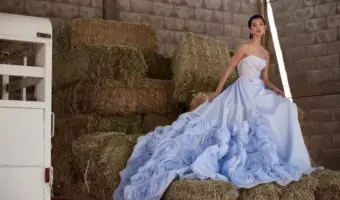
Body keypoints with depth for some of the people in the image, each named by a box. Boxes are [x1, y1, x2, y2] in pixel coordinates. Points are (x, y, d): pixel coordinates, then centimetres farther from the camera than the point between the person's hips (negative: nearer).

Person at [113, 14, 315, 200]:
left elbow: (265, 79, 18)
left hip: (259, 91, 7)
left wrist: (274, 88, -3)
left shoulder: (266, 53, 18)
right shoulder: (245, 47, -4)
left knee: (284, 108, -9)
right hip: (244, 90, -7)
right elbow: (229, 70, -5)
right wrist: (218, 91, -9)